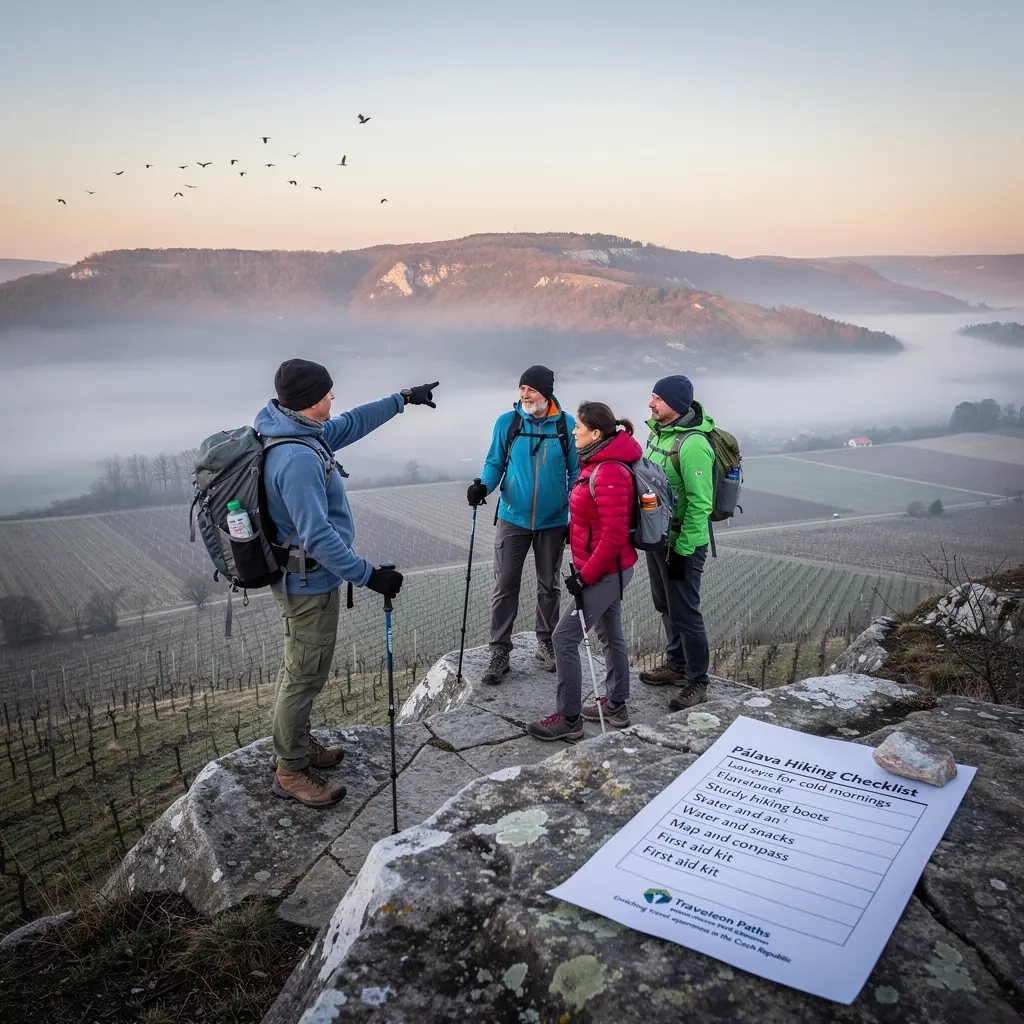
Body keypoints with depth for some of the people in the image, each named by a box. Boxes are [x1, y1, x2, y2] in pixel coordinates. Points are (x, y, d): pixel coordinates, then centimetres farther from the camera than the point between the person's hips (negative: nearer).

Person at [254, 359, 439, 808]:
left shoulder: (298, 433, 0)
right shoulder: (299, 459, -30)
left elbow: (351, 423, 16)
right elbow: (318, 536, -31)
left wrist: (404, 398, 21)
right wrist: (368, 576, -26)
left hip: (298, 578, 10)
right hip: (311, 583, -10)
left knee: (298, 668, 23)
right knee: (305, 676, 4)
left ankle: (298, 747, 40)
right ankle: (291, 772, 19)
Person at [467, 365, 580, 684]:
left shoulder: (567, 425, -4)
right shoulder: (507, 423, -4)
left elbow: (575, 472, 2)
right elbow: (495, 463, 3)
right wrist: (484, 485, -18)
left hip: (552, 522, 0)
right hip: (513, 518, 0)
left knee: (549, 586, 14)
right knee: (505, 586, 0)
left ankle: (546, 644, 30)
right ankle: (500, 651, 10)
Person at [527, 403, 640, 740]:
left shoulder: (608, 474, -25)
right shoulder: (597, 464, 6)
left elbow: (614, 537, -26)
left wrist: (585, 576, -20)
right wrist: (585, 568, 18)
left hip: (607, 572, -10)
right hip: (609, 569, 10)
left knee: (564, 638, -5)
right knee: (611, 635, 19)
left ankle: (569, 719, 6)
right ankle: (616, 706, 33)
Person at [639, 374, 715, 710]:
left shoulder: (693, 443, -23)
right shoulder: (658, 431, 6)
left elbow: (700, 503, -23)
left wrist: (683, 550, -21)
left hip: (682, 543, -9)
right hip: (657, 537, 9)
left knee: (684, 613, 0)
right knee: (665, 606, 20)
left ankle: (697, 682, 15)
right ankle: (676, 664, 38)